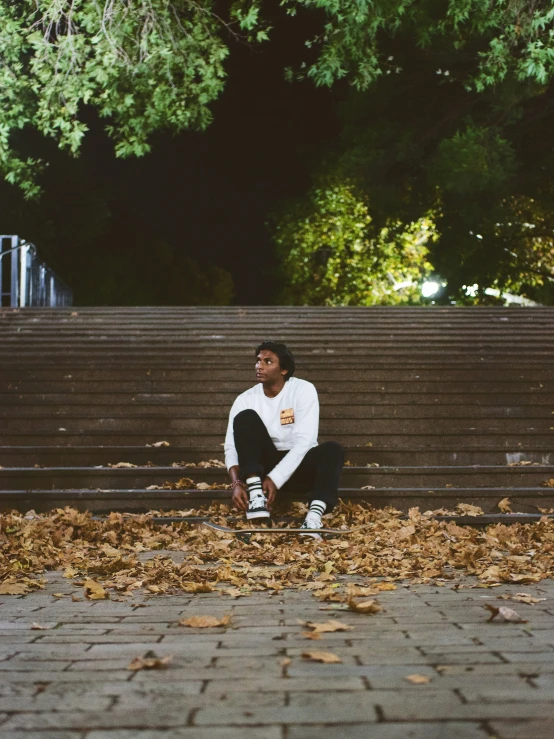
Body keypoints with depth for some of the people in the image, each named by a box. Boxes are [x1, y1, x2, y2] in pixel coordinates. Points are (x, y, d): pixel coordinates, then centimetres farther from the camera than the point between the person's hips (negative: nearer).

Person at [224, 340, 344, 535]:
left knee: (333, 450, -31)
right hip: (264, 465, 1)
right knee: (246, 417, -22)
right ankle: (256, 497, -34)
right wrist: (237, 483, -31)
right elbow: (232, 446, -11)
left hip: (298, 465, -1)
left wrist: (275, 479, -30)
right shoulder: (245, 400, -4)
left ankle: (314, 516, -53)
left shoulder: (304, 390, -11)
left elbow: (304, 441, -20)